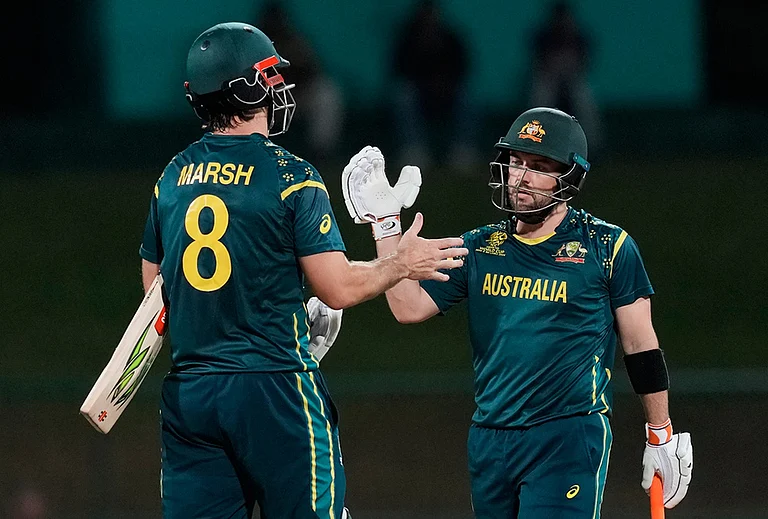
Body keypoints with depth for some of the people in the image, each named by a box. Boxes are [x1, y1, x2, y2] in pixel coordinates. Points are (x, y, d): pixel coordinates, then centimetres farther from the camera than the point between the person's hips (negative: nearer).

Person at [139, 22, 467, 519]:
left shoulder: (173, 178, 8)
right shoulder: (291, 177, -9)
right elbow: (339, 288, -10)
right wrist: (402, 264, 8)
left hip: (188, 392, 5)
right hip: (273, 386, -5)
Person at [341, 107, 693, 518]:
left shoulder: (607, 248, -1)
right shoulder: (480, 249, 11)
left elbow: (641, 345, 3)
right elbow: (409, 307, 3)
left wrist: (662, 439, 3)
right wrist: (383, 220, -2)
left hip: (569, 437, -5)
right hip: (490, 441, 5)